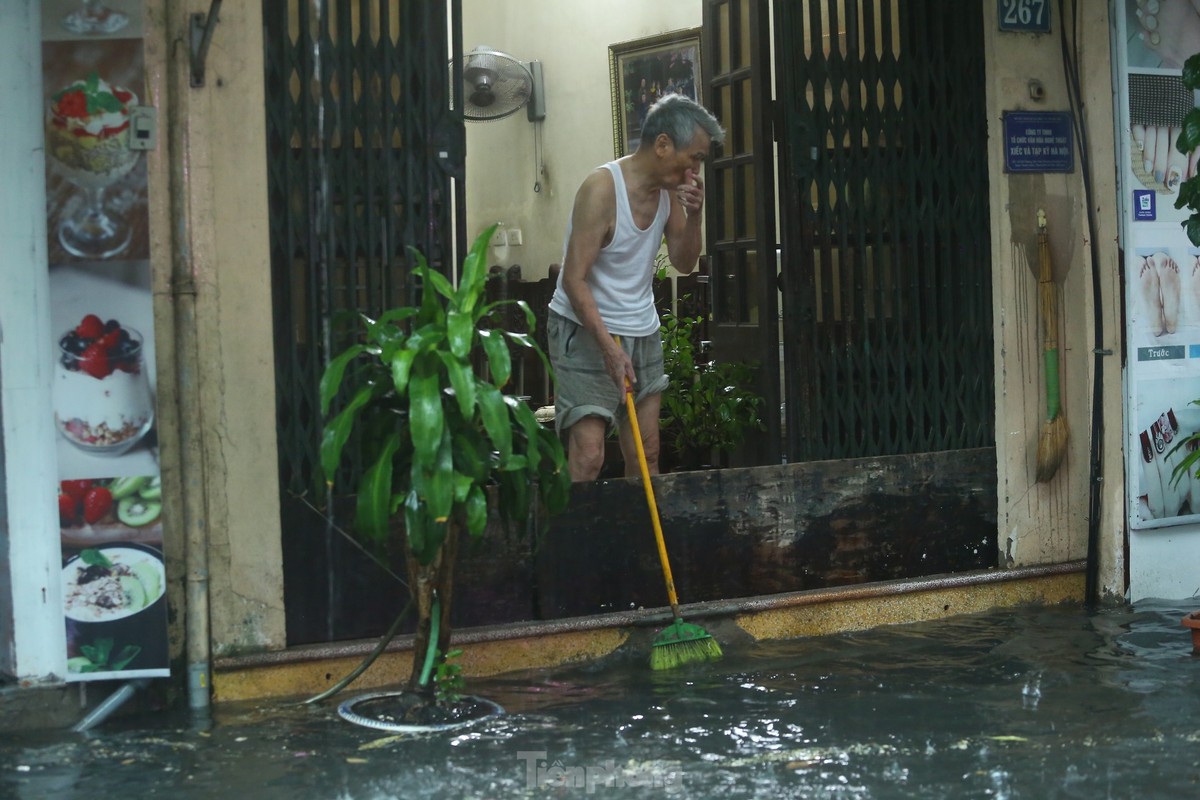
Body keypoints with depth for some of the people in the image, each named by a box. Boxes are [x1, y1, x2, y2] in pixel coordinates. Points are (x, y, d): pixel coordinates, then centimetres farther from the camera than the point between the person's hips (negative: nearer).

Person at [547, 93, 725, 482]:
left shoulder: (670, 189, 3)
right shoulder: (603, 187, -19)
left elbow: (684, 263, 9)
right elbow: (574, 279, -22)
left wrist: (693, 215, -10)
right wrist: (609, 347, -27)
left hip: (643, 332, 7)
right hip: (585, 330, -7)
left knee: (646, 455, 8)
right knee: (587, 456, -14)